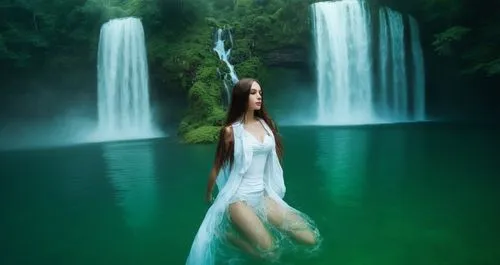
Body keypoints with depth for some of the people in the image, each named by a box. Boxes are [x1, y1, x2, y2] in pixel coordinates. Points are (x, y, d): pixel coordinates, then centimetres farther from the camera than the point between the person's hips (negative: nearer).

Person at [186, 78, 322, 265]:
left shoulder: (266, 124, 7)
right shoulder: (231, 130, -8)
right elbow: (217, 166, 3)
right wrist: (208, 196, 14)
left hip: (264, 195, 6)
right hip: (239, 197, -6)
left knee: (311, 240, -7)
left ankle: (263, 230, 12)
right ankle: (228, 235, 2)